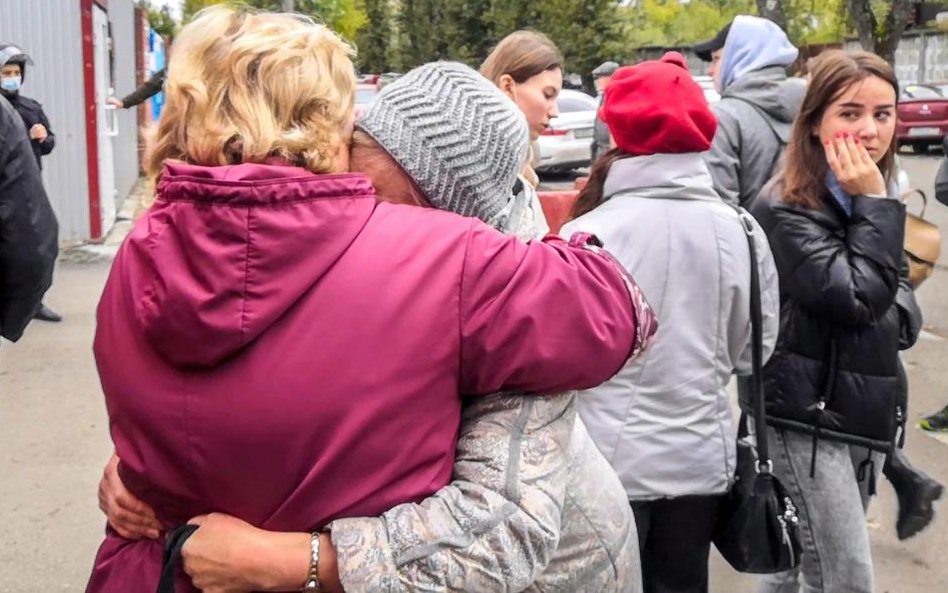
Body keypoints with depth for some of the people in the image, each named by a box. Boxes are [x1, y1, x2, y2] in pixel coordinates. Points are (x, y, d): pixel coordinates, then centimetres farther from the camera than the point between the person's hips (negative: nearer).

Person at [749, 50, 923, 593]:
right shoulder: (788, 207, -16)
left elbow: (894, 285, 22)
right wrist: (874, 205, -19)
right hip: (807, 414, -8)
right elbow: (855, 298, -23)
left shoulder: (871, 196, 10)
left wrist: (902, 313, -1)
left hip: (862, 408, 8)